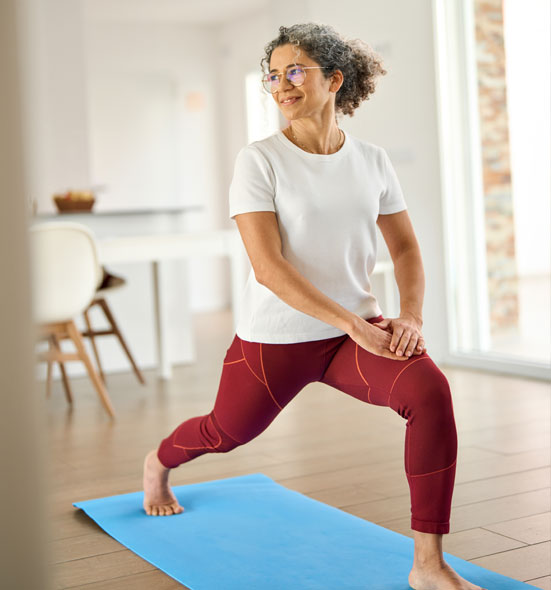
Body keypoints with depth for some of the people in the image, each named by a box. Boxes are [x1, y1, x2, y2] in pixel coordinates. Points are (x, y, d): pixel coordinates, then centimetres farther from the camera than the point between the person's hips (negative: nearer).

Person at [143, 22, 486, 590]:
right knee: (227, 431, 19)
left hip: (357, 328, 3)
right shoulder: (259, 160, -12)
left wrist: (411, 317, -9)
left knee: (430, 390, -25)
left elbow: (406, 249, 9)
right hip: (276, 337, -2)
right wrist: (355, 324, -25)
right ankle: (158, 464, 58)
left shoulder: (372, 160, 1)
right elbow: (268, 267, -21)